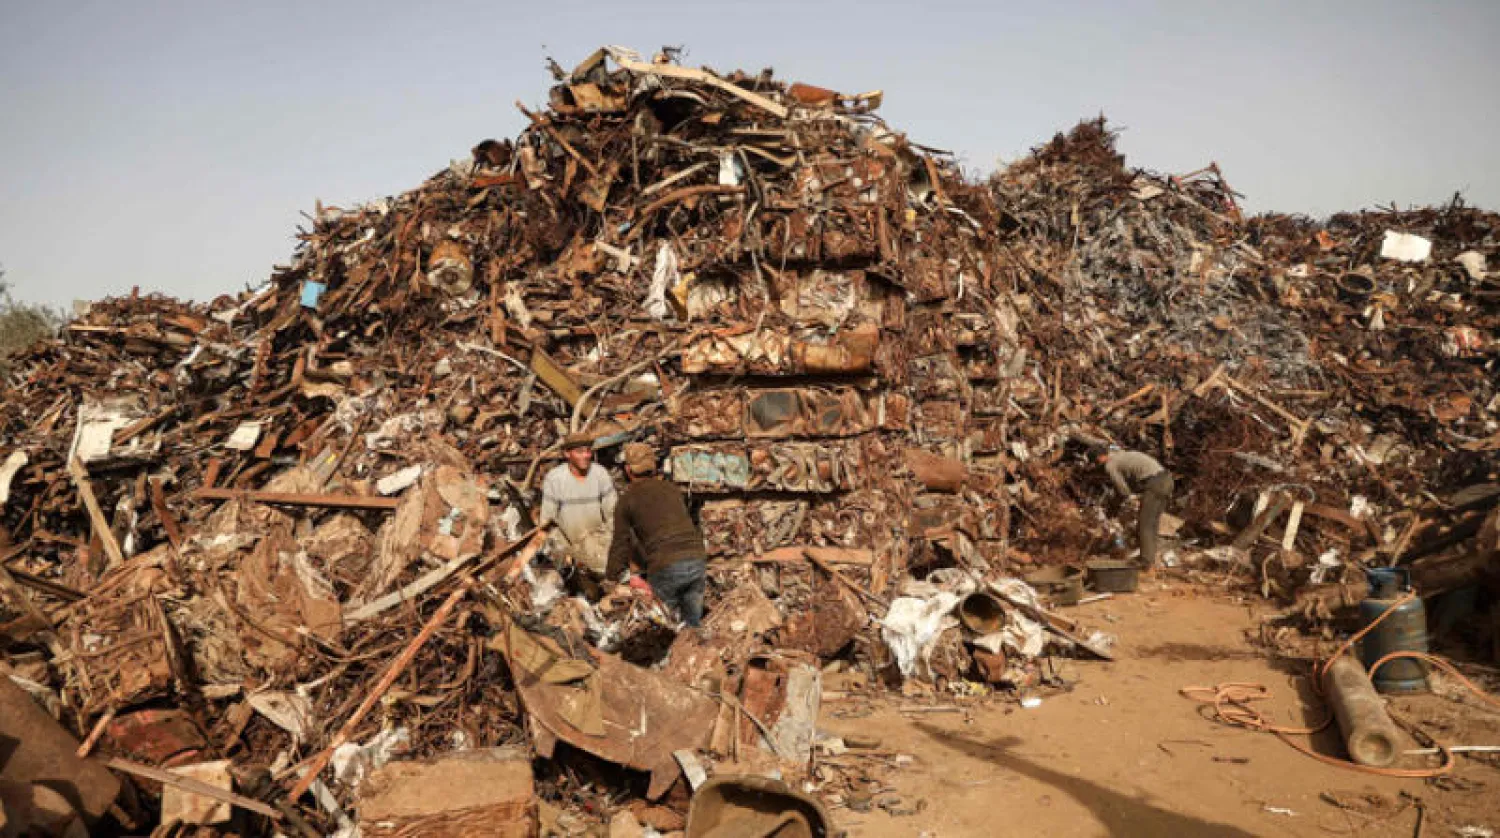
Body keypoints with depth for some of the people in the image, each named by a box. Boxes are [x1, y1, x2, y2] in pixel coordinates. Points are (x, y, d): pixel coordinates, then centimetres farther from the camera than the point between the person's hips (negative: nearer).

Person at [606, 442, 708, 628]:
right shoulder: (673, 490, 22)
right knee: (692, 625, 16)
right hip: (697, 562, 5)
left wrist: (611, 582, 22)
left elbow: (620, 546, 11)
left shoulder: (627, 499, 8)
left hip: (666, 568, -5)